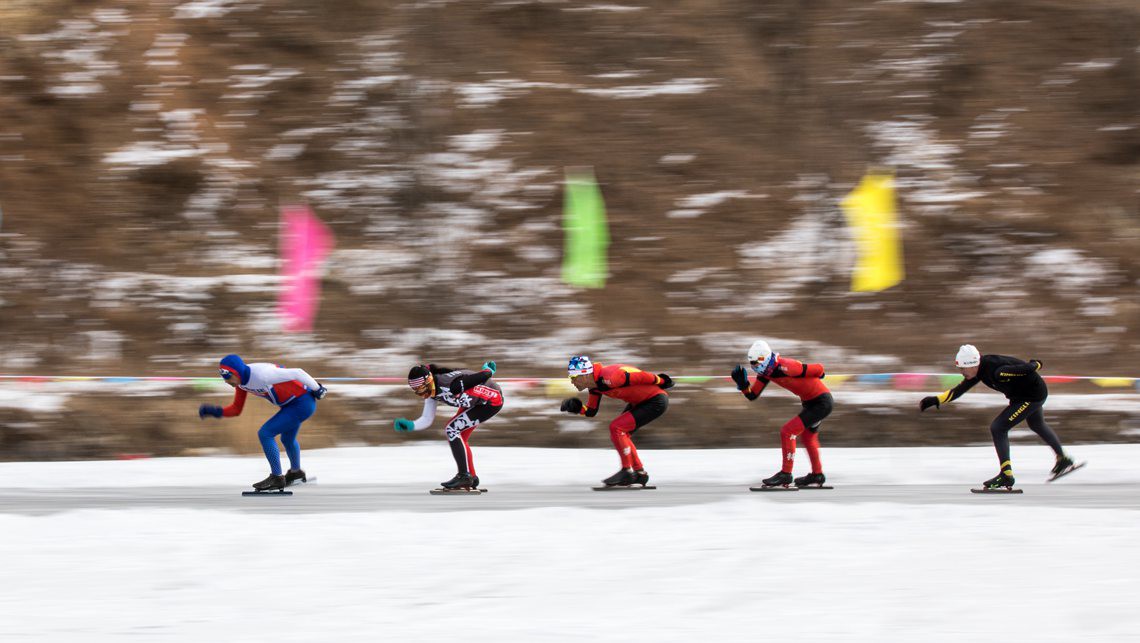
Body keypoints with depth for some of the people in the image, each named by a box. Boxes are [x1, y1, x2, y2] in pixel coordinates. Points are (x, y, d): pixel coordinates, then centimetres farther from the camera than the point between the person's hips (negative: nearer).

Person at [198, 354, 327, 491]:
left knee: (265, 434, -13)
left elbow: (296, 373, -27)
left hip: (302, 403, -10)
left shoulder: (261, 375, -32)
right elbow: (236, 409, 5)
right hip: (291, 404, 10)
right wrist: (214, 411, -10)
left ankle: (277, 478, -1)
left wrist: (317, 389, -16)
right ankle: (296, 472, 56)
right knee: (287, 439, 30)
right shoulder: (241, 380, -4)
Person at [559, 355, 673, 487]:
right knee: (618, 435, 11)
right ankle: (640, 473, 21)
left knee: (616, 428, -16)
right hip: (639, 402, 10)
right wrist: (577, 408, -9)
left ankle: (627, 472, -6)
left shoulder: (608, 378, -30)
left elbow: (640, 377, -23)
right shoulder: (595, 384, 1)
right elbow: (591, 412, 10)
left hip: (656, 401, -10)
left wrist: (660, 381, -9)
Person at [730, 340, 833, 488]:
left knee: (787, 431, -16)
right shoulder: (765, 372, -4)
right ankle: (817, 476, 46)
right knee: (808, 438, 28)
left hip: (822, 402, -10)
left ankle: (785, 474, -9)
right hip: (808, 403, 10)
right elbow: (752, 395, 1)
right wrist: (742, 382, -17)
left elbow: (819, 370, -23)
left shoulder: (786, 367, -30)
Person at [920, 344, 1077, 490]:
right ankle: (1063, 460, 55)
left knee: (998, 428, -16)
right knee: (1037, 426, 33)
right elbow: (959, 390, -5)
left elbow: (1027, 369, -28)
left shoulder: (997, 371, -37)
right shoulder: (980, 370, -10)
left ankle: (1006, 475, -11)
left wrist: (1036, 364, -6)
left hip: (1033, 396, -10)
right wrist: (936, 400, -15)